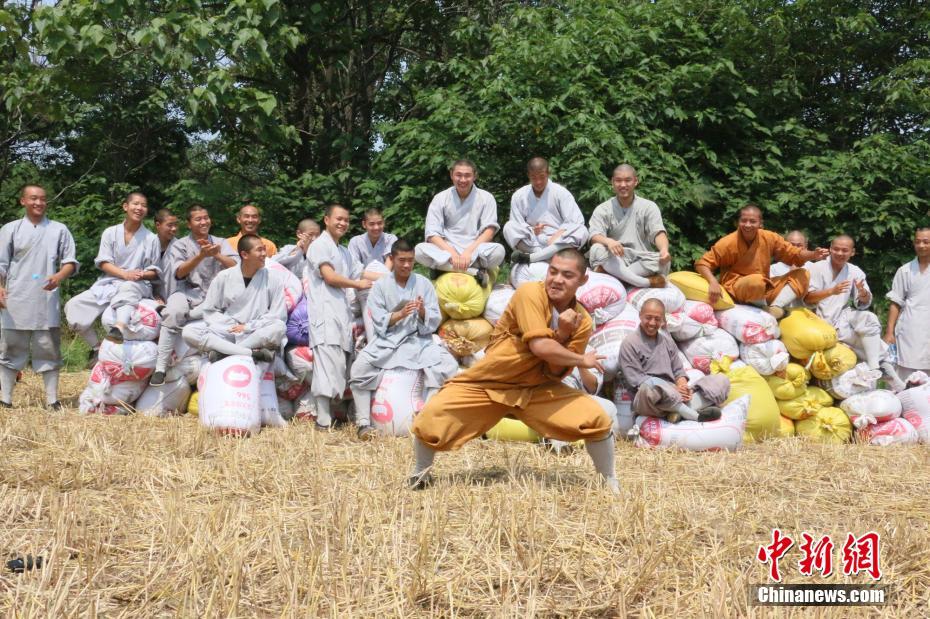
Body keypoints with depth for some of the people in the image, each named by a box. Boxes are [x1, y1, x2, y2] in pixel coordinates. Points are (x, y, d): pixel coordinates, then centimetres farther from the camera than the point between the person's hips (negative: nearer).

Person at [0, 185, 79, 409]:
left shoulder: (59, 230, 9)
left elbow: (70, 262, 6)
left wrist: (59, 276, -15)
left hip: (47, 301, 0)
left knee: (49, 350, 2)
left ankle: (52, 400, 5)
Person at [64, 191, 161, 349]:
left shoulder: (151, 238, 5)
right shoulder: (110, 232, 8)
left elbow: (155, 272, 6)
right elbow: (103, 263, 1)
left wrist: (142, 275, -18)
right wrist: (125, 274, -17)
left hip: (138, 285, -3)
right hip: (109, 284, 4)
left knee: (128, 288, -43)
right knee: (74, 306, -16)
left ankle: (119, 329, -71)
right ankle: (96, 347, -3)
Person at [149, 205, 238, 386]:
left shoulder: (221, 242, 15)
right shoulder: (180, 245, 11)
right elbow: (179, 273, -6)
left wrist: (216, 255, -15)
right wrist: (201, 255, -19)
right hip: (188, 291, -2)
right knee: (174, 312, -35)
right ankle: (160, 367, -33)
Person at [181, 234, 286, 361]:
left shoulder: (273, 279, 1)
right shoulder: (224, 277, 5)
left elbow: (278, 316, -2)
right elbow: (209, 311, 7)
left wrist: (248, 327, -9)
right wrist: (230, 326, -8)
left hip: (257, 335, -2)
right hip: (226, 332, 2)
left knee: (279, 328, -34)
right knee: (188, 332, -23)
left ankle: (222, 351, -26)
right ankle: (253, 353, -32)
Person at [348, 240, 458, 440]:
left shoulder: (423, 283, 4)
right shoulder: (380, 286, 3)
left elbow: (435, 322, 1)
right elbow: (379, 323, -5)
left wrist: (423, 312, -21)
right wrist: (400, 314, -22)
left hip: (419, 340, 1)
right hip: (387, 341, -1)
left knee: (449, 366, -24)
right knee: (358, 369, -25)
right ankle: (364, 423, -15)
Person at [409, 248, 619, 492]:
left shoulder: (582, 321, -6)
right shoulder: (530, 293, -22)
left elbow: (555, 373, -9)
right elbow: (540, 346, -31)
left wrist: (562, 335, -25)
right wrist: (582, 360, -16)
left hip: (537, 389, 3)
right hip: (484, 384, -3)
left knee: (599, 419, -14)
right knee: (429, 421, -17)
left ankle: (610, 483, 13)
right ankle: (420, 474, 17)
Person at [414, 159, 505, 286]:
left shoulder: (486, 198, 5)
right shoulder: (440, 198, 5)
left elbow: (489, 231, -5)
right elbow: (432, 234, -3)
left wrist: (469, 251, -21)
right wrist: (452, 254, -20)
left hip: (475, 252, -1)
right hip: (447, 251, 1)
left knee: (498, 251, -32)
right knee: (419, 250, -30)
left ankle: (444, 269, -27)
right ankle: (474, 271, -31)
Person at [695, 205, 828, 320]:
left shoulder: (769, 238, -3)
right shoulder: (728, 243, -15)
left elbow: (793, 253, 4)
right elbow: (702, 263, -13)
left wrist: (813, 254, -16)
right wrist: (713, 282, -31)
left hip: (764, 290, 6)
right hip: (735, 291, -6)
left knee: (802, 275, -2)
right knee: (756, 281, -39)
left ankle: (776, 308, -20)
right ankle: (765, 310, -9)